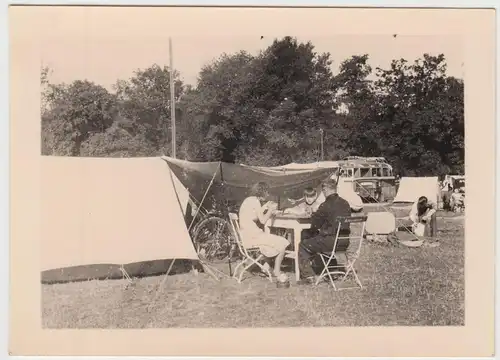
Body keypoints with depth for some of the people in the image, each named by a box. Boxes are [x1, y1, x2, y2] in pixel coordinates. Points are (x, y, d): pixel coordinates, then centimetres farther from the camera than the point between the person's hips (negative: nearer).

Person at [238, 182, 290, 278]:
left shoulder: (249, 200, 16)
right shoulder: (255, 201, -12)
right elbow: (263, 220, -14)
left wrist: (265, 207, 19)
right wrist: (271, 209, 0)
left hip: (246, 235, 10)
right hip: (252, 236, -10)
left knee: (275, 241, 28)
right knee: (282, 243, -7)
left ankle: (266, 265, 20)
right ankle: (277, 272, 1)